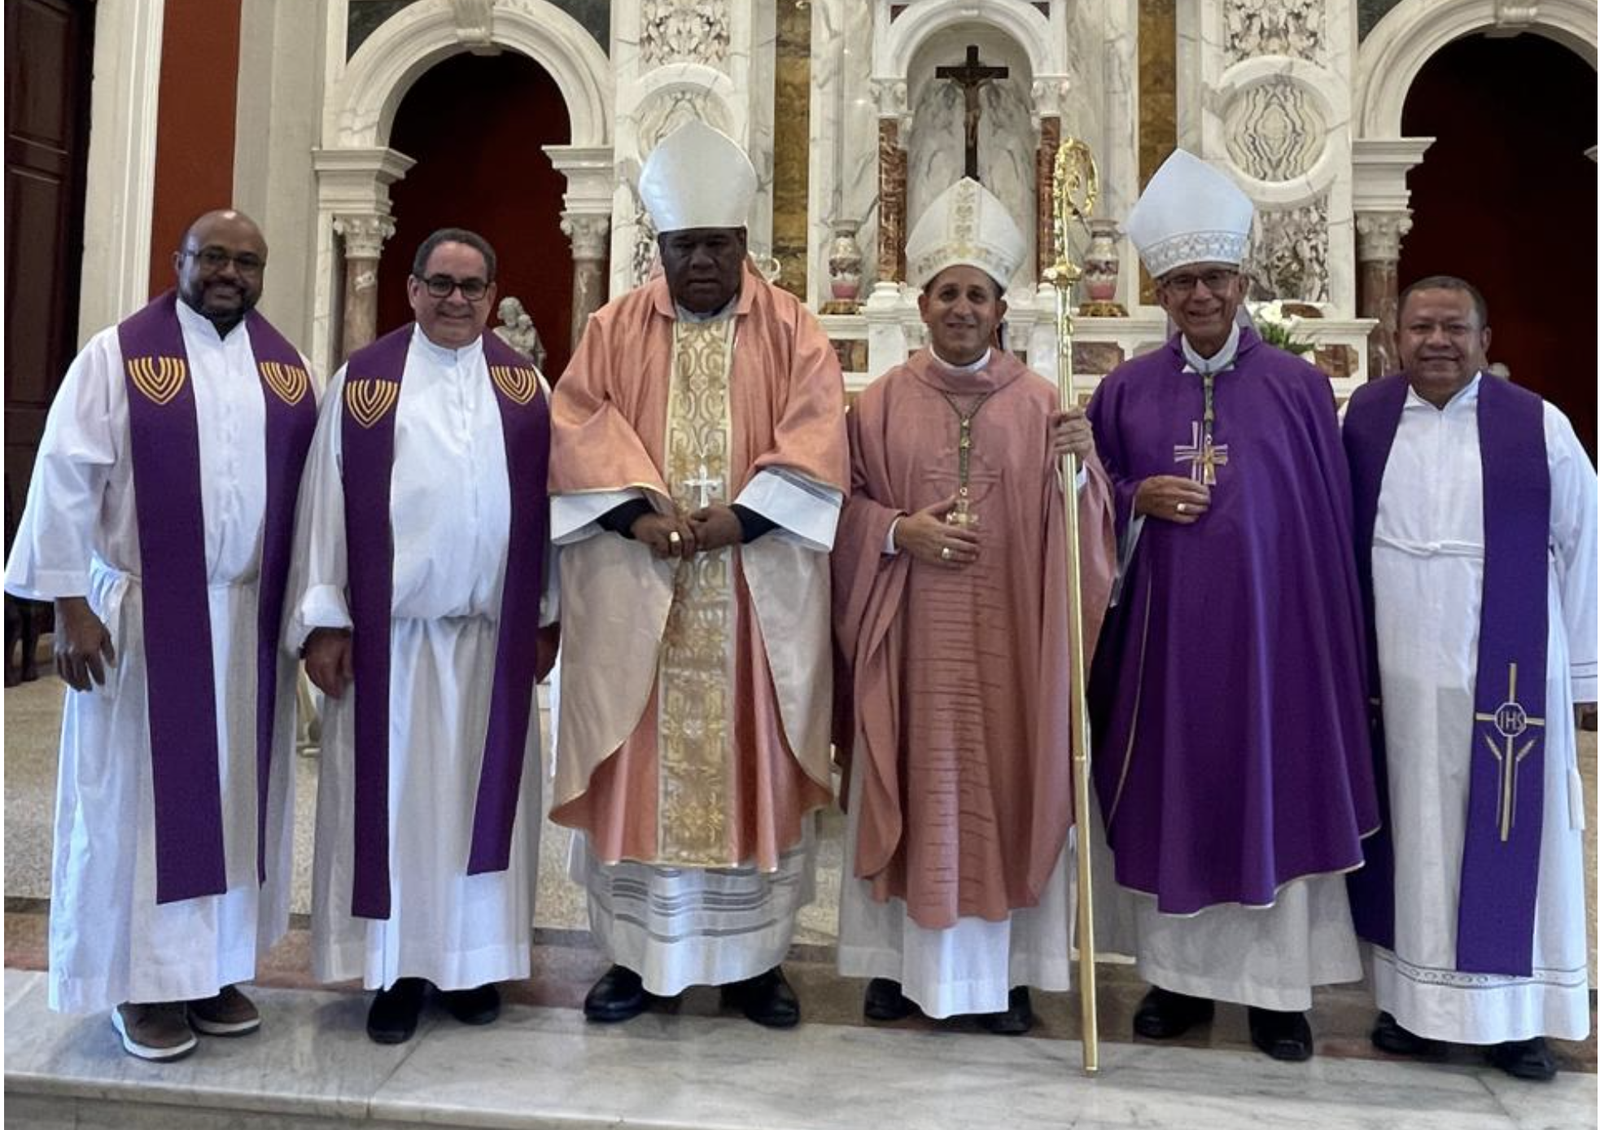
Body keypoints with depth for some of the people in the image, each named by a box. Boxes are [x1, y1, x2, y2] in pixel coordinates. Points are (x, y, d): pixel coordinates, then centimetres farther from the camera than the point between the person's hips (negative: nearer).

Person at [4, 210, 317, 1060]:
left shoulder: (288, 369, 7)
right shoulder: (118, 354, -4)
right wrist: (68, 604, -13)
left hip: (251, 616, 4)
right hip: (144, 613, -4)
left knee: (234, 791, 10)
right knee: (144, 792, 5)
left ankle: (218, 967, 24)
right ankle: (142, 980, 18)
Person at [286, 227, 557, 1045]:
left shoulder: (524, 385, 8)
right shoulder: (364, 378, 3)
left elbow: (545, 503, 6)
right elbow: (327, 499, 0)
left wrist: (546, 616, 2)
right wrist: (324, 616, -5)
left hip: (494, 631, 2)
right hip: (391, 628, -1)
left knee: (481, 790, 9)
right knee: (393, 792, 5)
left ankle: (473, 960, 22)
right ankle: (396, 966, 17)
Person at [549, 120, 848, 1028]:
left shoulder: (793, 331, 5)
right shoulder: (615, 329, 9)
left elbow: (815, 444, -5)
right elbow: (577, 432, -1)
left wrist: (738, 518, -18)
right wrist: (639, 515, -16)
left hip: (759, 587, -1)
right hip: (636, 587, 1)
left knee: (752, 758, 4)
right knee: (640, 763, 5)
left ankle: (755, 956, 17)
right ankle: (637, 954, 18)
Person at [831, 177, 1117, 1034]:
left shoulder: (1040, 403, 4)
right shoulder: (882, 402, 4)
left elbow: (1069, 523, 3)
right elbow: (847, 509, 5)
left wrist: (1081, 468, -16)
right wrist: (901, 530, -12)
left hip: (1007, 635, 0)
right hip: (911, 633, 0)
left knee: (1006, 785, 6)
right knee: (915, 785, 6)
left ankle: (1004, 968, 21)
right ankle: (901, 960, 22)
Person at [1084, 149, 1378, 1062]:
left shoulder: (1298, 386, 2)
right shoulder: (1126, 390, 5)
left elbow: (1330, 519, 4)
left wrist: (1338, 634, 1)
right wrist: (1138, 498, -12)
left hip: (1270, 626, -1)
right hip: (1165, 628, 1)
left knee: (1276, 792, 5)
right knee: (1170, 793, 7)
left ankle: (1279, 986, 19)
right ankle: (1182, 973, 23)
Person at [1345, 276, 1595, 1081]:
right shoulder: (1363, 418, 2)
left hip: (1506, 674, -1)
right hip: (1395, 673, 2)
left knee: (1510, 838, 7)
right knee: (1411, 833, 11)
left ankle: (1516, 1013, 22)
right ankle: (1413, 1000, 24)